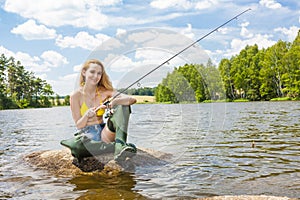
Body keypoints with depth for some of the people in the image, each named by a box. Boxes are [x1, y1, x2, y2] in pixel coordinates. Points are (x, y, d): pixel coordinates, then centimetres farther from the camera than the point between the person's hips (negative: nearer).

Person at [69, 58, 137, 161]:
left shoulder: (105, 91, 0)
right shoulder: (76, 96, -6)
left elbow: (132, 99, -14)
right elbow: (78, 125, -4)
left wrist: (113, 102, -33)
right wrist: (87, 115, -26)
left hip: (104, 133, 3)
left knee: (123, 106, -20)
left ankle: (120, 145, -38)